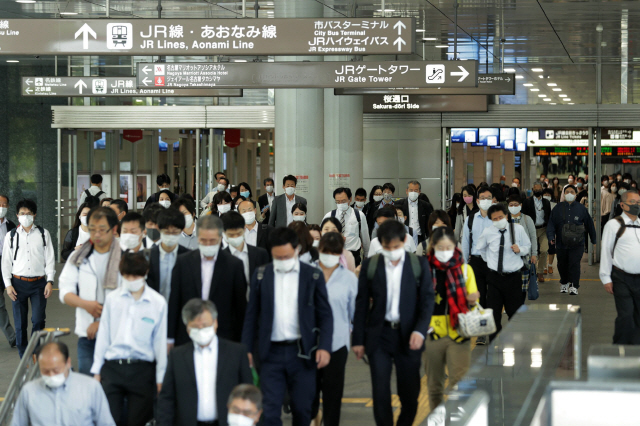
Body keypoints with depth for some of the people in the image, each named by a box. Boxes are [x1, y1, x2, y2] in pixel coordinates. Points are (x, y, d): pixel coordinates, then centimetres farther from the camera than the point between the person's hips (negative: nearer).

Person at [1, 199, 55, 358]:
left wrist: (50, 281, -5)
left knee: (38, 321, -6)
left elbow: (50, 258, 3)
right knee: (20, 324, 4)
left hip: (39, 282, -1)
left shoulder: (43, 234, 4)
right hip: (18, 283, 1)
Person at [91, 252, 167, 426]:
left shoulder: (158, 303, 0)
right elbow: (103, 335, 10)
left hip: (142, 370, -1)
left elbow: (160, 341, 3)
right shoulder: (112, 299, 5)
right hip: (112, 367, 1)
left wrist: (160, 378, 3)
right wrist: (97, 370, 11)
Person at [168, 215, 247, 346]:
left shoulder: (234, 265, -1)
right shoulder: (183, 262, 4)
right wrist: (170, 337, 4)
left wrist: (240, 342, 2)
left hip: (223, 340, -1)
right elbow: (174, 302, 6)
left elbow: (241, 307, 3)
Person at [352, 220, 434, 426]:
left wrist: (420, 330, -15)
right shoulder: (370, 265, 1)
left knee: (410, 393, 5)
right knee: (380, 393, -2)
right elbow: (361, 304, 4)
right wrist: (358, 339, 2)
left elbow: (427, 300, -1)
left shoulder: (419, 265, 0)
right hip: (379, 335, 0)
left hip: (408, 337, 0)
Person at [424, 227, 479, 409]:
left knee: (459, 385, -10)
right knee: (434, 385, 11)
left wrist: (472, 300, -14)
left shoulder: (465, 269, 5)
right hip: (433, 333, 1)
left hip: (458, 333, -1)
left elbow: (471, 303, 10)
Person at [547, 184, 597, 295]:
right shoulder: (558, 208, 5)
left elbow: (589, 224, 12)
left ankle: (574, 286, -8)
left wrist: (593, 239, 16)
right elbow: (551, 223, 3)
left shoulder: (581, 209, 3)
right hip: (561, 243, 2)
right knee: (562, 265, 13)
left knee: (574, 264, -14)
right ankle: (564, 283, 37)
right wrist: (551, 236, -12)